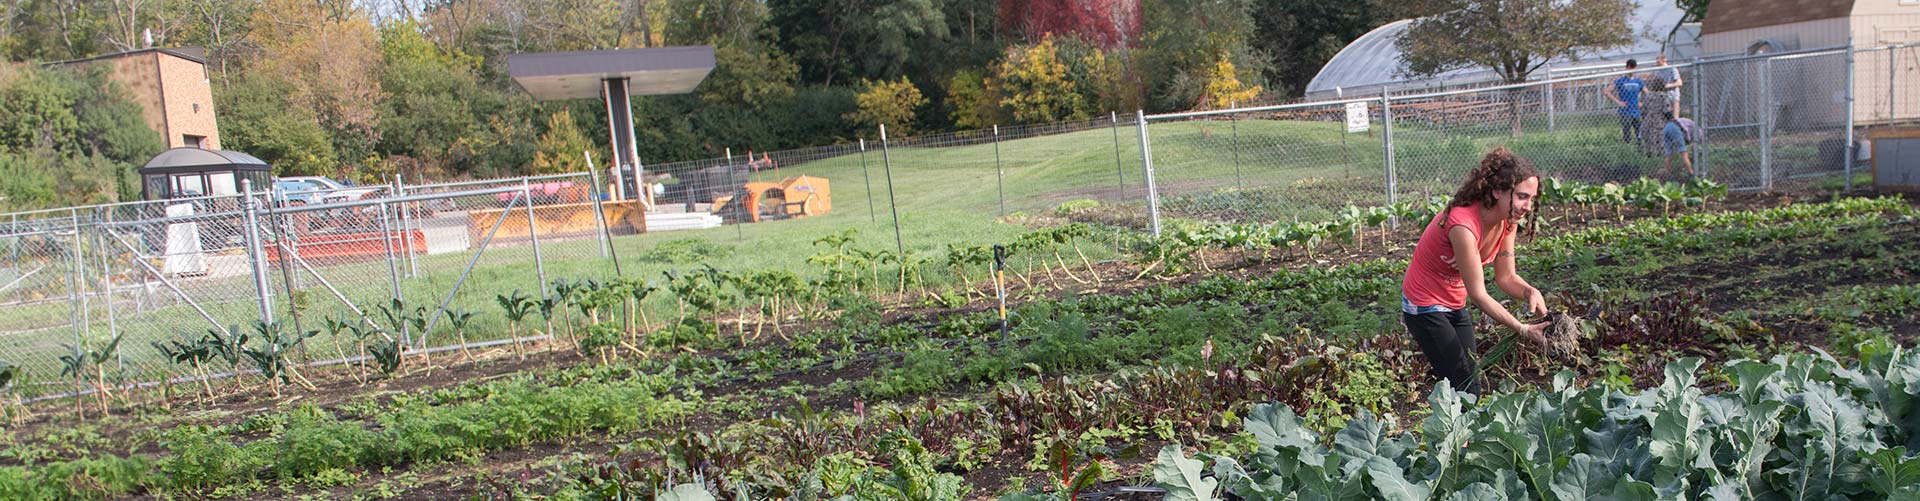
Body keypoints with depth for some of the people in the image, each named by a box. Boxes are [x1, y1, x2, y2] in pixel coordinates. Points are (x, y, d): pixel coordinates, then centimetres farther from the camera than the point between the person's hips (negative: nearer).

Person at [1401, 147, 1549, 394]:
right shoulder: (1463, 225, -33)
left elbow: (1506, 276, -3)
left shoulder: (1506, 219, -9)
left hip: (1455, 304, 8)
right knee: (1462, 386, -9)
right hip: (1425, 306, -8)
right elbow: (1478, 294, -29)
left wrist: (1530, 292, -24)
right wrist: (1523, 330, -32)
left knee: (1471, 385, 7)